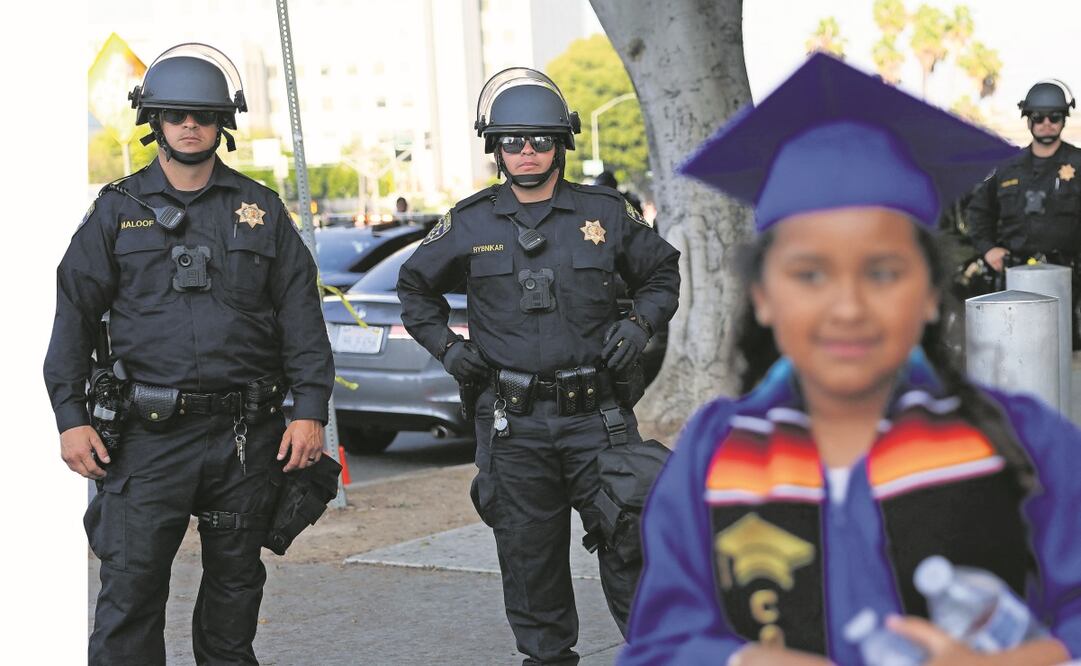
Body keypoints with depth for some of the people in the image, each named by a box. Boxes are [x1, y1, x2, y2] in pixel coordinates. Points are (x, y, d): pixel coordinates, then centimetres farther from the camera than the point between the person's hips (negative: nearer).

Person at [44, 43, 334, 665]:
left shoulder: (261, 210, 8)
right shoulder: (118, 210, 6)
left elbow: (302, 316, 5)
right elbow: (75, 314, 4)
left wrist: (311, 410, -3)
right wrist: (71, 416, -4)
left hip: (246, 434, 2)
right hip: (149, 433, -1)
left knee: (236, 587, 13)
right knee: (130, 593, -4)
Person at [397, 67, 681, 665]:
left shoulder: (604, 213, 4)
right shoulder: (469, 225, 4)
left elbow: (661, 270, 19)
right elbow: (414, 285, 20)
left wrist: (639, 323, 2)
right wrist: (445, 344, 7)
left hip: (596, 415, -1)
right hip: (513, 424, 1)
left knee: (630, 547, 0)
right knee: (530, 564, 8)